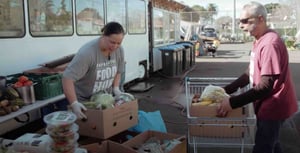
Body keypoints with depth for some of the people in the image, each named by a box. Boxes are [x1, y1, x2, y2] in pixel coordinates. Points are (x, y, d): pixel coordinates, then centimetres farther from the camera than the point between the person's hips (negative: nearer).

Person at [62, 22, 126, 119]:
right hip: (83, 101, -5)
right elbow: (67, 78, -32)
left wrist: (116, 88, -5)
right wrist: (74, 103, -36)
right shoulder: (87, 53, -29)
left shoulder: (119, 50, -11)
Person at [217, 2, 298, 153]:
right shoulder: (259, 41, 7)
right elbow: (250, 73, 13)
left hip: (273, 106, -10)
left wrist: (232, 102, -27)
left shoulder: (270, 43, -25)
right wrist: (227, 90, 6)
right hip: (268, 105, 10)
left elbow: (265, 85, -28)